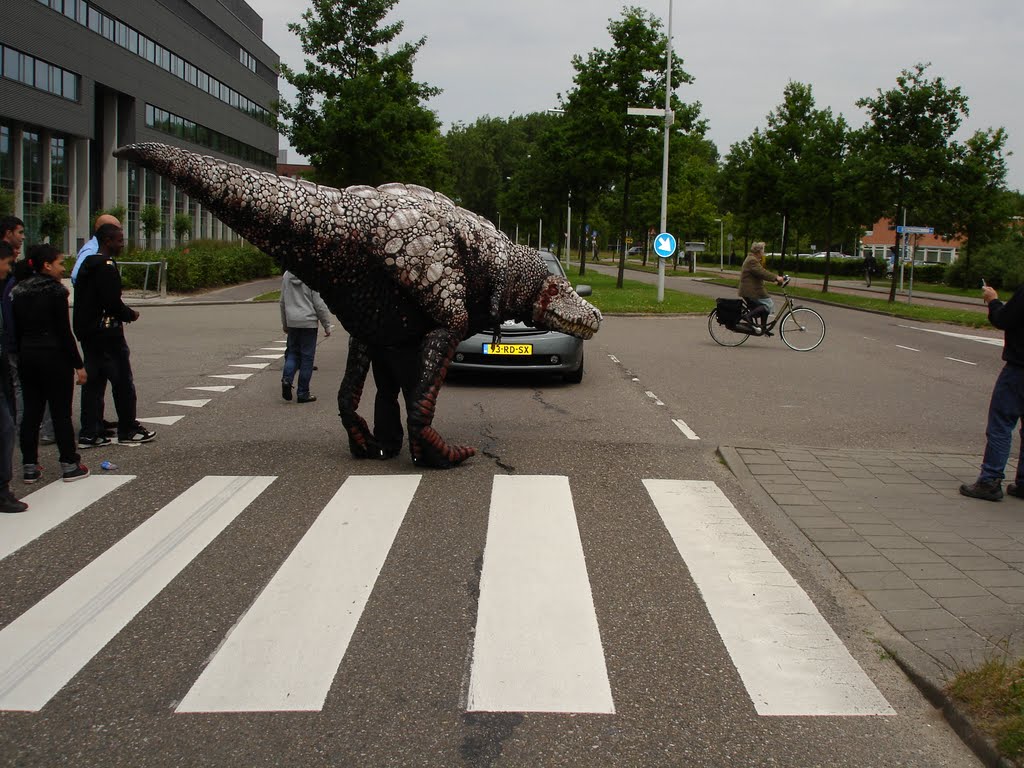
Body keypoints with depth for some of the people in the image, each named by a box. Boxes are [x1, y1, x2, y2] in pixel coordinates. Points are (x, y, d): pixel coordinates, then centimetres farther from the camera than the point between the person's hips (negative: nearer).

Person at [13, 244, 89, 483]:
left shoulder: (19, 291, 7)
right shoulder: (55, 291, -13)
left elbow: (17, 330, 10)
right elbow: (64, 332, -14)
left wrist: (22, 357, 16)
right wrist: (78, 365, -10)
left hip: (27, 356, 6)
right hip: (54, 356, -6)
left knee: (31, 412, 10)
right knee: (61, 413, 1)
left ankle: (30, 466, 14)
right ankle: (69, 465, 8)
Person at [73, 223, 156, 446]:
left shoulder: (88, 264, 14)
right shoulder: (107, 266, -16)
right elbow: (112, 302, -22)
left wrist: (124, 313, 15)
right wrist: (130, 315, -4)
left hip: (87, 332, 9)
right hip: (107, 332, -9)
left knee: (93, 381, 10)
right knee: (123, 382, 2)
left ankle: (90, 434, 11)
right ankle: (128, 429, 10)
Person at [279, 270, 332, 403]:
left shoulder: (286, 276, 5)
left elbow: (283, 302, 14)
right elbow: (319, 304, -9)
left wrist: (284, 323, 25)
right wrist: (327, 325, 1)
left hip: (292, 322, 4)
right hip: (308, 322, -4)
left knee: (292, 352, 17)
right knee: (307, 357, 3)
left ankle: (287, 378, -8)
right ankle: (303, 393, 6)